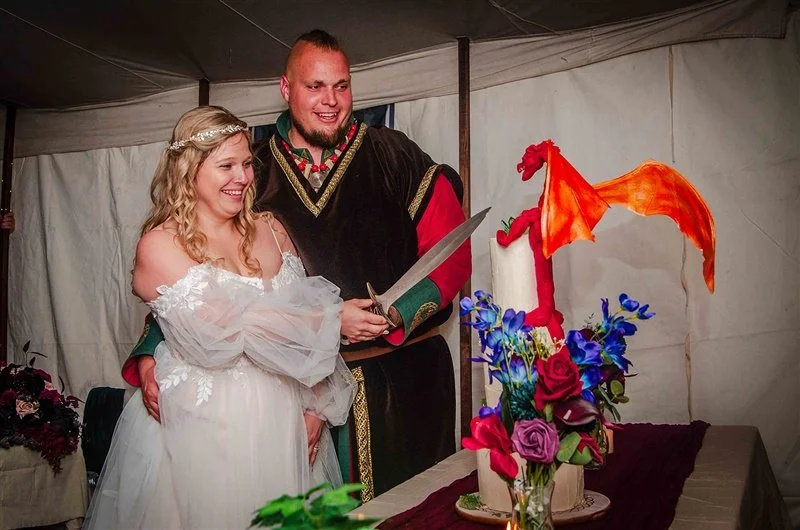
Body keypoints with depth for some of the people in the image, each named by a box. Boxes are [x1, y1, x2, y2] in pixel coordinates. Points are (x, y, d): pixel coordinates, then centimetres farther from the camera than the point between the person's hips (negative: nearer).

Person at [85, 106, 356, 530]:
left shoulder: (270, 230, 5)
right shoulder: (159, 246, -10)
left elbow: (304, 312, 6)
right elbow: (228, 327, -19)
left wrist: (316, 407, -2)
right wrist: (334, 317, -15)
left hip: (283, 421, 5)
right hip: (203, 424, -4)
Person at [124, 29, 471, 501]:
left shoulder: (395, 157, -3)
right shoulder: (256, 174, 1)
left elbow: (453, 257, -3)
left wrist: (397, 313, -18)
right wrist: (152, 357, -11)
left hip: (402, 377, 0)